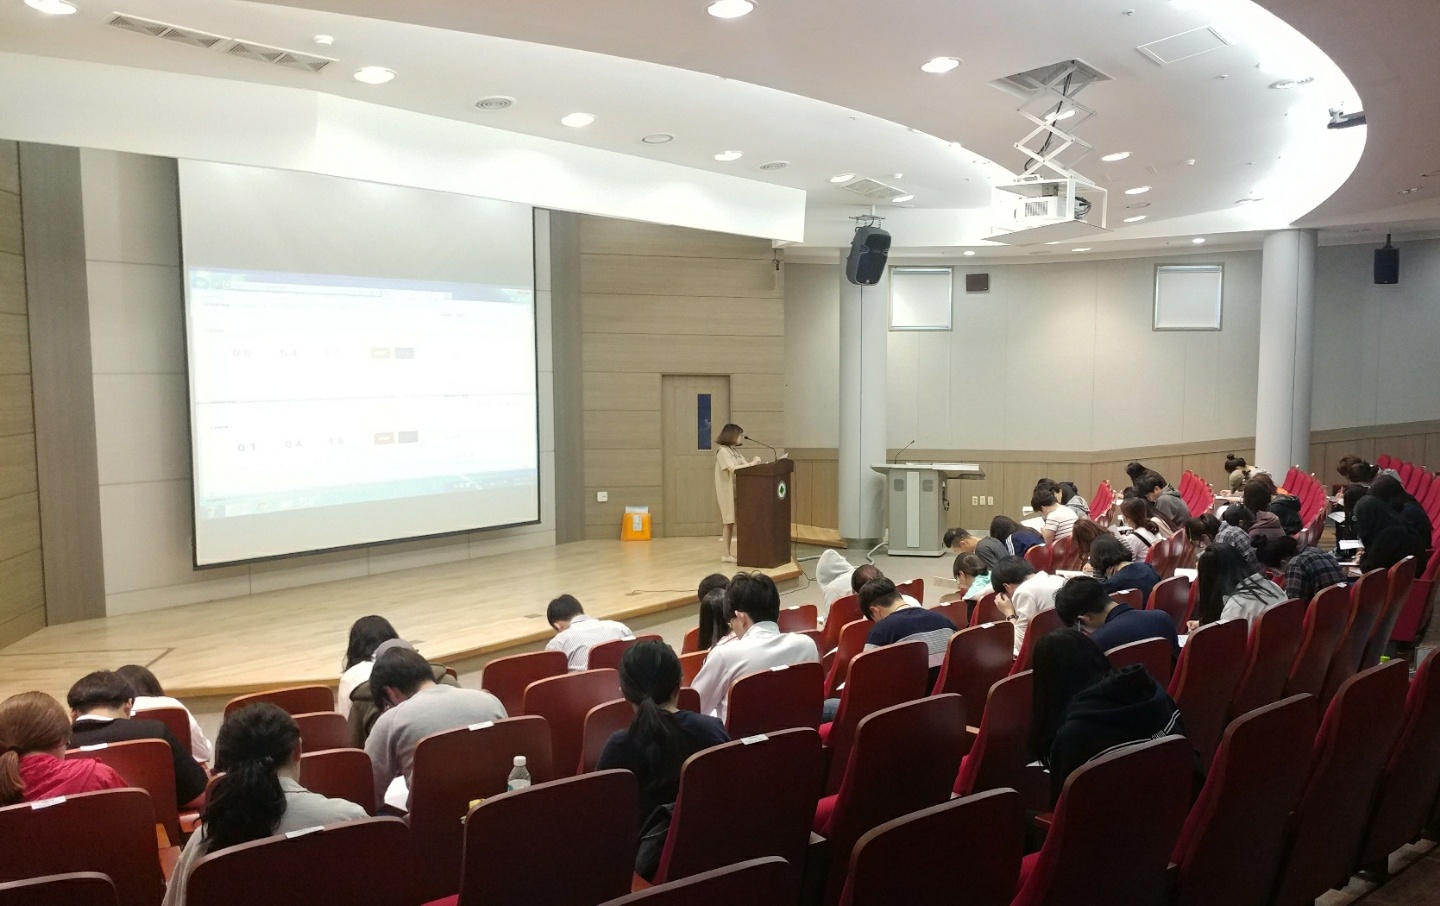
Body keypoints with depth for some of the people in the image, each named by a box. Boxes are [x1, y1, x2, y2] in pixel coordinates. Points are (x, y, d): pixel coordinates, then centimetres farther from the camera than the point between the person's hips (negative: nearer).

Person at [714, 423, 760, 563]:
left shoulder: (735, 450, 14)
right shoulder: (722, 451, -12)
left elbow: (744, 465, 13)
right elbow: (732, 468, -22)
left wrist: (753, 462, -6)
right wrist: (751, 464, -20)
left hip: (737, 490, 8)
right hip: (727, 491, -8)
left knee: (732, 521, 7)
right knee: (728, 522, -6)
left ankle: (728, 553, 12)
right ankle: (726, 554, -2)